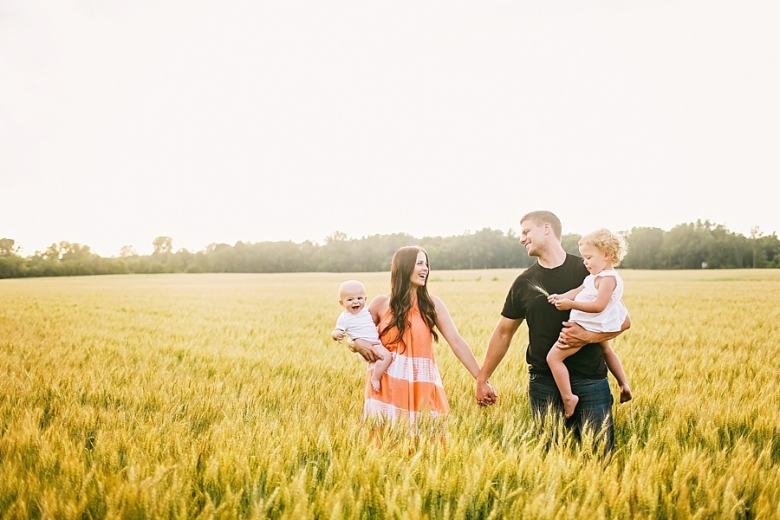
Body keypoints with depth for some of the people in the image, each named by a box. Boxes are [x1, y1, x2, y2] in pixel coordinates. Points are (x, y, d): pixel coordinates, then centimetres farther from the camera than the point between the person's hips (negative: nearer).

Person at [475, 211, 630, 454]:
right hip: (543, 383, 2)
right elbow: (503, 332, 13)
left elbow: (623, 320, 0)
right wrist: (482, 379, 12)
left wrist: (588, 336, -18)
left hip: (589, 379, -2)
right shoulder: (524, 282, 7)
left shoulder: (588, 271, -1)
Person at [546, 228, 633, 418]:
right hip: (596, 327, 12)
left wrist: (571, 304, -34)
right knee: (606, 351, 37)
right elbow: (578, 291, 7)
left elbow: (598, 306, -30)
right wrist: (562, 297, -11)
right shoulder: (595, 277, 10)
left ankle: (568, 397, -13)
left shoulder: (607, 278, -22)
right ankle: (624, 385, 51)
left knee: (554, 356, -15)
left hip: (587, 327, -12)